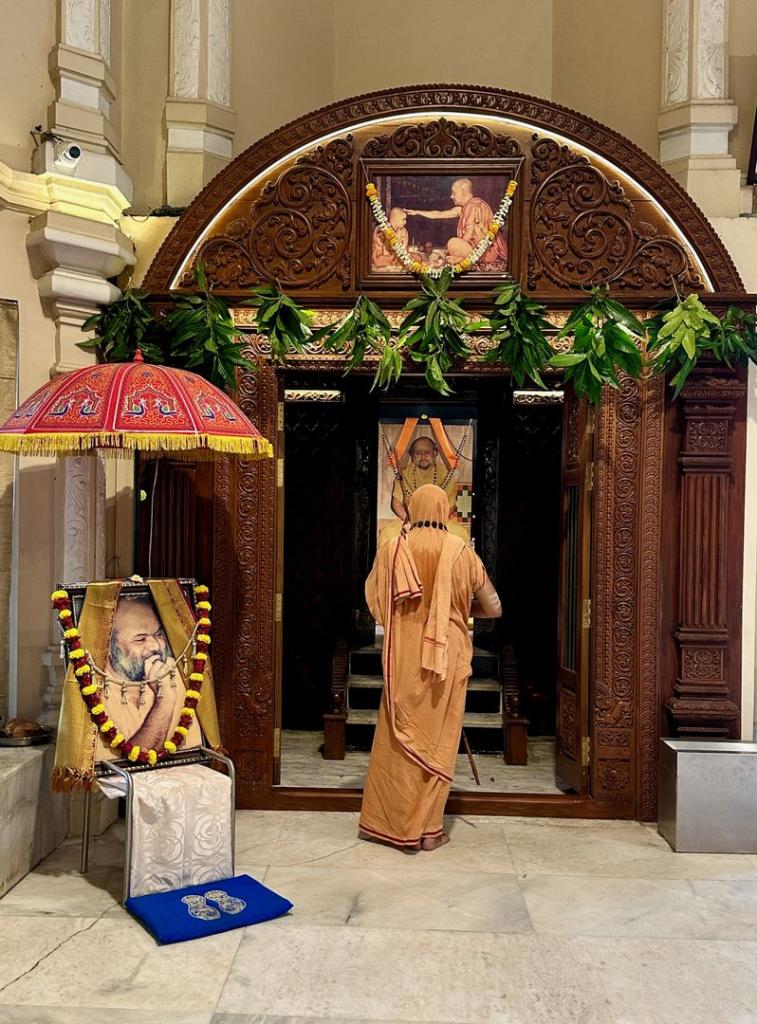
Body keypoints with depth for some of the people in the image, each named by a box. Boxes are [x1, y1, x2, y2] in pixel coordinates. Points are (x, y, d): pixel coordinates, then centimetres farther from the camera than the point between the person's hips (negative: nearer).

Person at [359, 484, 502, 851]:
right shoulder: (461, 553, -5)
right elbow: (493, 608, -1)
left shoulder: (392, 550, -3)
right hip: (446, 659, 0)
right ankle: (427, 828, 16)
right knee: (438, 740, 10)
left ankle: (384, 821, 19)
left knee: (397, 739, 11)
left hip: (403, 659, 1)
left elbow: (375, 603, 5)